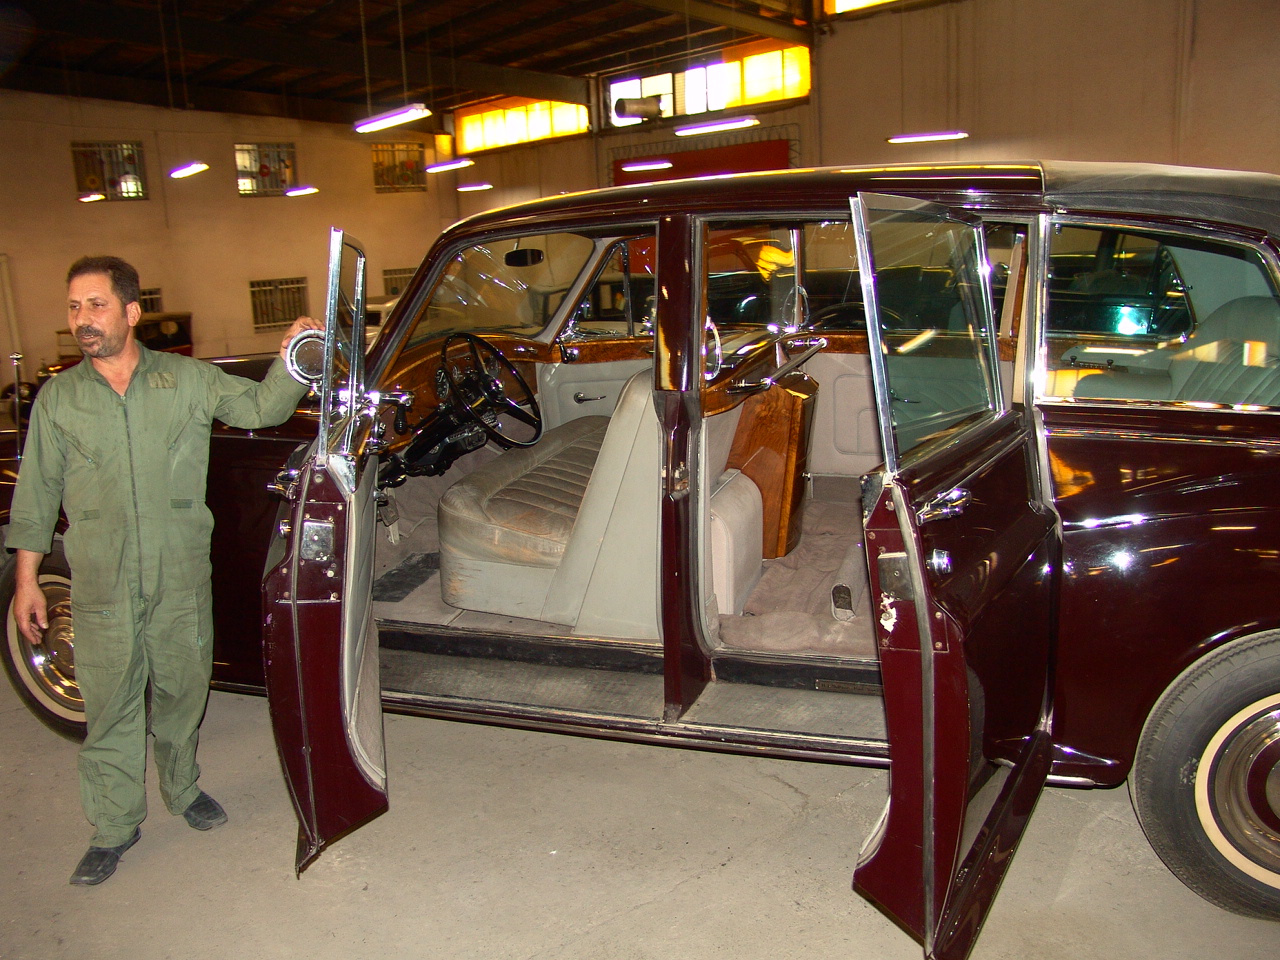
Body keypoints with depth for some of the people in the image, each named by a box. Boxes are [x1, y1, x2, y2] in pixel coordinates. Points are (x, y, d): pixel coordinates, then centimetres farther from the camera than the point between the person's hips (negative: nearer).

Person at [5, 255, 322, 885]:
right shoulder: (57, 398, 4)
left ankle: (183, 789, 38)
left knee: (182, 692, 15)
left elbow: (259, 407, 0)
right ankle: (114, 828, 23)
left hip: (182, 579, 1)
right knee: (109, 709, 6)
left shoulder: (187, 380, 2)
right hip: (102, 587, 0)